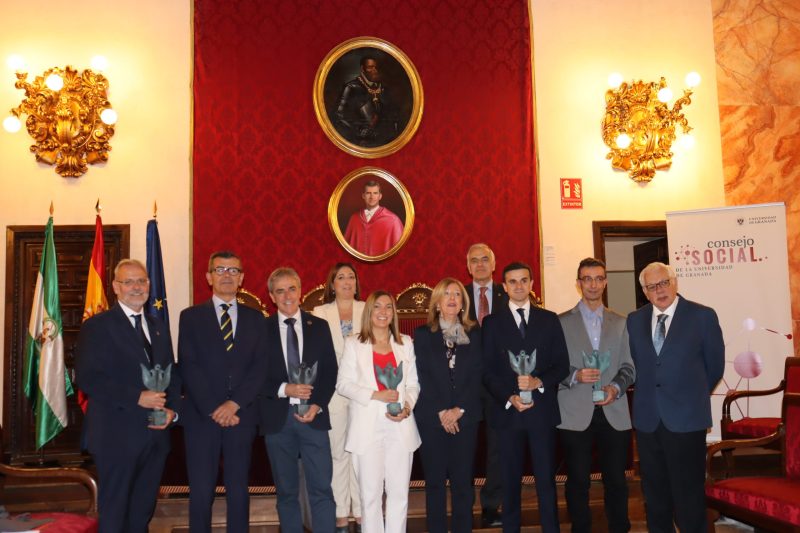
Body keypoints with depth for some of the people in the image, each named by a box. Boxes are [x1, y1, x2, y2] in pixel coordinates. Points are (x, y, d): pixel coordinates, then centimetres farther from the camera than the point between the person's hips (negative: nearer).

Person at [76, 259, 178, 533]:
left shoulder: (159, 327, 15)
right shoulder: (97, 326, -5)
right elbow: (87, 378, -14)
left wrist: (172, 410, -3)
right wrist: (137, 398, -19)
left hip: (156, 434, 6)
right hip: (118, 436, -5)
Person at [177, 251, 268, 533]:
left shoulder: (255, 318, 10)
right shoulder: (191, 316, 5)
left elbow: (260, 367, 2)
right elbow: (188, 368, -3)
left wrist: (235, 403, -10)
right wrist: (213, 409, -11)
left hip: (241, 416, 2)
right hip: (201, 416, -1)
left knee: (239, 490, 8)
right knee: (201, 491, 2)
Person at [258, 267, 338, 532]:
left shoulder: (319, 326, 7)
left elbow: (330, 371, 4)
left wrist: (317, 405, -9)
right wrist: (284, 389, -16)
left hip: (313, 415, 0)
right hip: (277, 418, 0)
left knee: (322, 489, -2)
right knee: (286, 491, 10)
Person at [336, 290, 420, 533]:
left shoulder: (405, 343, 12)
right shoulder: (354, 343, 5)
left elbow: (413, 383, 10)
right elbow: (343, 384, -1)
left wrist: (407, 407, -9)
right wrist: (375, 395, -14)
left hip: (400, 427, 2)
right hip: (368, 428, -2)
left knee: (399, 492, 6)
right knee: (370, 493, 2)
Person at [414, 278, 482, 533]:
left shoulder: (474, 334, 10)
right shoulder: (423, 334, 6)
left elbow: (478, 376, 1)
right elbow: (422, 377, -2)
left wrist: (459, 409, -9)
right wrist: (440, 412, -10)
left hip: (465, 417, 1)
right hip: (431, 418, -1)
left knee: (462, 480, 3)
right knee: (435, 480, 3)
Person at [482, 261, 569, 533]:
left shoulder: (549, 319, 8)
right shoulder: (492, 322, 6)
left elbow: (562, 365, 5)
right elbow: (488, 371, 2)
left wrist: (539, 382, -12)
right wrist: (509, 397, -12)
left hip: (542, 410, 0)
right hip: (507, 411, 0)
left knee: (546, 479, 2)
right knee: (511, 480, 7)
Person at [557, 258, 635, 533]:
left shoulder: (621, 322, 13)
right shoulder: (561, 322, 5)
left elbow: (628, 366, 9)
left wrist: (616, 387, -9)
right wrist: (575, 376, -17)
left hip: (614, 414, 2)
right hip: (576, 414, -2)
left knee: (616, 480, 6)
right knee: (578, 482, 4)